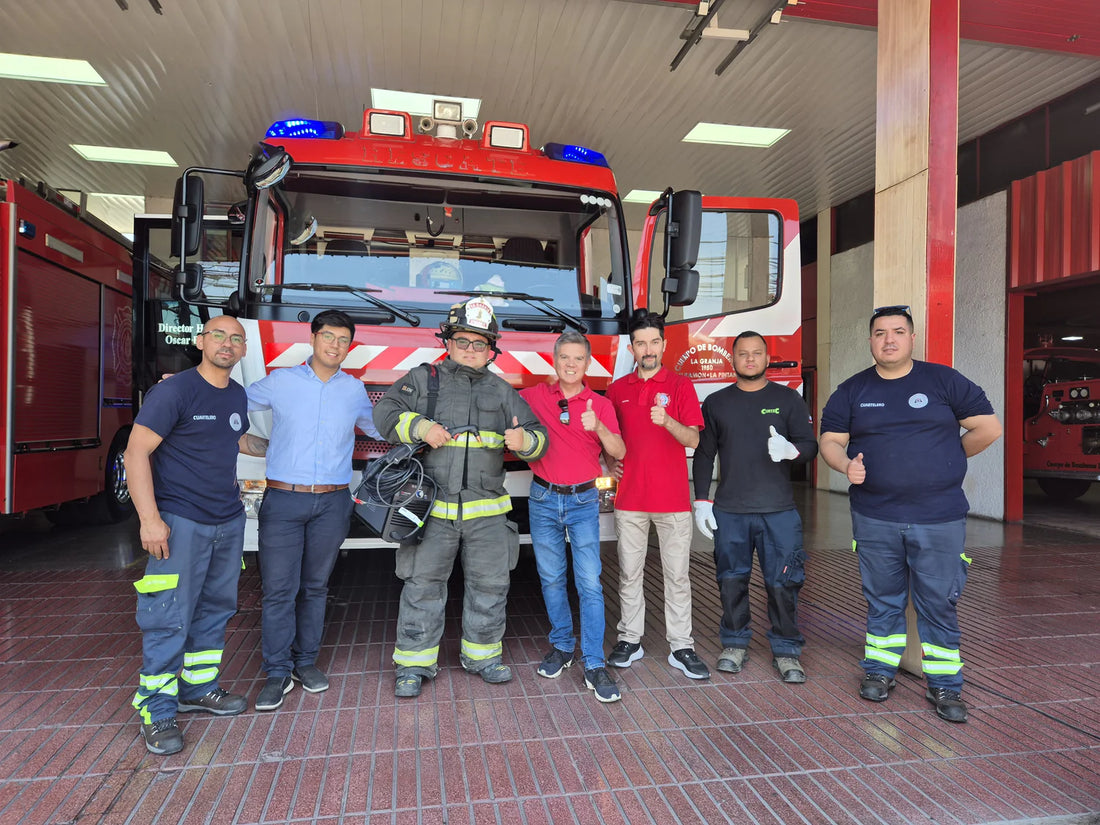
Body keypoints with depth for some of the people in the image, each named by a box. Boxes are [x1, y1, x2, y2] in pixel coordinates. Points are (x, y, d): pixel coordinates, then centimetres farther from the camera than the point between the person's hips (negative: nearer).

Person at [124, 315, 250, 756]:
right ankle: (156, 709, 12)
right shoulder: (174, 390, -12)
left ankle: (199, 687, 31)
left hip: (229, 521, 7)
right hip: (181, 522, -7)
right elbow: (136, 453, -15)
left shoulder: (238, 396, 9)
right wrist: (149, 518, -20)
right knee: (169, 618, -2)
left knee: (215, 608, 15)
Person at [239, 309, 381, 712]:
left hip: (332, 503, 2)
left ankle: (306, 660, 26)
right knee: (278, 588, -1)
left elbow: (380, 430, 23)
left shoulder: (355, 391, 8)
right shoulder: (279, 381, 3)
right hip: (283, 500, -2)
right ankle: (278, 672, 12)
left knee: (315, 586, 12)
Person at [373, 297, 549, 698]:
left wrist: (524, 440, -14)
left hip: (487, 511, 3)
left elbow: (538, 435, 9)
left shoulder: (502, 391, 12)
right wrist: (420, 427, -18)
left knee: (490, 583, 10)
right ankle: (414, 661, 19)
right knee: (423, 584, 4)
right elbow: (386, 412, -2)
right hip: (432, 509, -2)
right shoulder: (424, 378, 6)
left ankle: (482, 653, 29)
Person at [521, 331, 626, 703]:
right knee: (551, 578, 10)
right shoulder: (535, 396, 2)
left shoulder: (601, 404, 0)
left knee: (589, 582, -6)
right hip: (544, 498, 1)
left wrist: (599, 427, -25)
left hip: (583, 501, -1)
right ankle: (561, 646, 28)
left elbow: (619, 452, -7)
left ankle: (594, 666, 1)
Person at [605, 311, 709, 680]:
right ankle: (630, 639, 21)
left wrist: (667, 421, -25)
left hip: (673, 498, -2)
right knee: (629, 574, 8)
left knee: (677, 575, 4)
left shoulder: (680, 386, 2)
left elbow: (693, 439, -7)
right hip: (630, 498, 2)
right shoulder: (617, 389, 9)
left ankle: (681, 647, 14)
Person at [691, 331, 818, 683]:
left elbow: (810, 446, 1)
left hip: (778, 512, -1)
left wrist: (791, 450, -23)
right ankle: (735, 643, 23)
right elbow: (704, 455, 10)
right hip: (729, 512, 1)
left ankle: (786, 650, 16)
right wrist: (702, 500, 3)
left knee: (782, 583, 0)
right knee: (732, 580, 7)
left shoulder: (788, 399, 6)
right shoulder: (716, 403, 9)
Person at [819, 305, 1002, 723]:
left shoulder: (944, 381, 0)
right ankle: (879, 671, 27)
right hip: (875, 519, 1)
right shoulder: (852, 391, 5)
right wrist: (847, 464, -16)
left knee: (938, 604, 5)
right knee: (882, 601, 13)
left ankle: (945, 685, 19)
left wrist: (945, 460, 8)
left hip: (940, 517, -1)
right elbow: (830, 441, 4)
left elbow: (989, 428, 3)